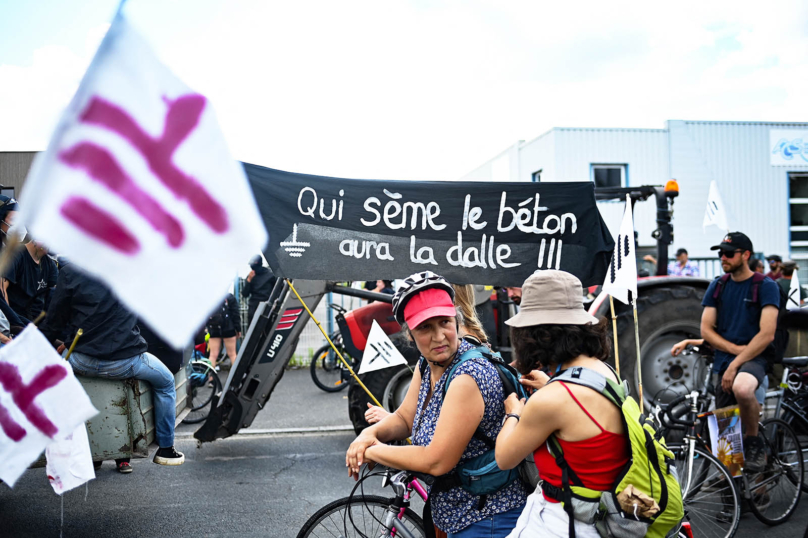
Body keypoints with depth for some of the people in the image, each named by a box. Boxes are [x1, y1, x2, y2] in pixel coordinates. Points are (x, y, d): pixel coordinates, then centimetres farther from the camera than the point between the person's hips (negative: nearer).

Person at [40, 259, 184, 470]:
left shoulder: (70, 271, -7)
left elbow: (55, 319, -3)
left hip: (82, 362, 0)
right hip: (125, 362, 0)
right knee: (166, 382, 27)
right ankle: (165, 449, 31)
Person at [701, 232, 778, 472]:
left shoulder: (766, 286, -5)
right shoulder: (717, 286, 10)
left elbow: (766, 334, -14)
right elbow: (706, 329, 5)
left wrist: (735, 364, -20)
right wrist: (735, 348, -12)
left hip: (754, 358, -5)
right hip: (723, 359, 5)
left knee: (741, 388, -38)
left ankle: (754, 442, -12)